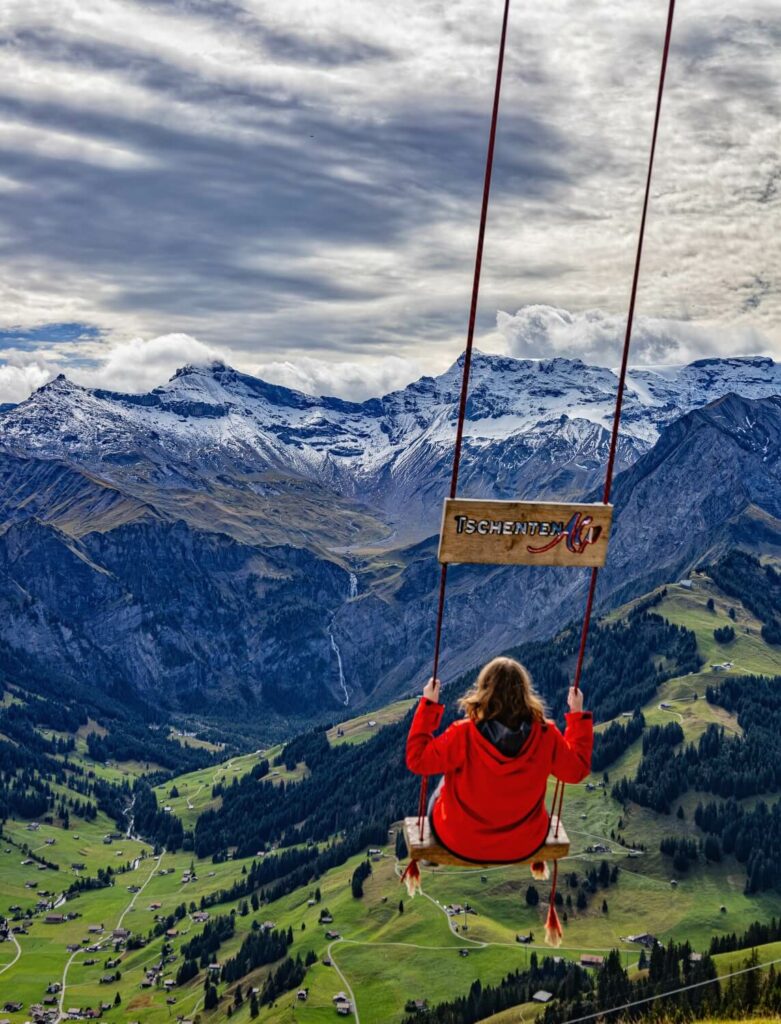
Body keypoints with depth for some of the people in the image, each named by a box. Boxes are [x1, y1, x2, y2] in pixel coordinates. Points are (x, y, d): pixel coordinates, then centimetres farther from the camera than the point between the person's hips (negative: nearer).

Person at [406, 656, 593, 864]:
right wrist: (578, 714, 2)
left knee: (443, 789, 30)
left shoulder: (464, 735, -28)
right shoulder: (545, 734, -21)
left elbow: (417, 760, -17)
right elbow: (577, 769, -5)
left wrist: (428, 705, -12)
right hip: (524, 847, 2)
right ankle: (536, 861, 53)